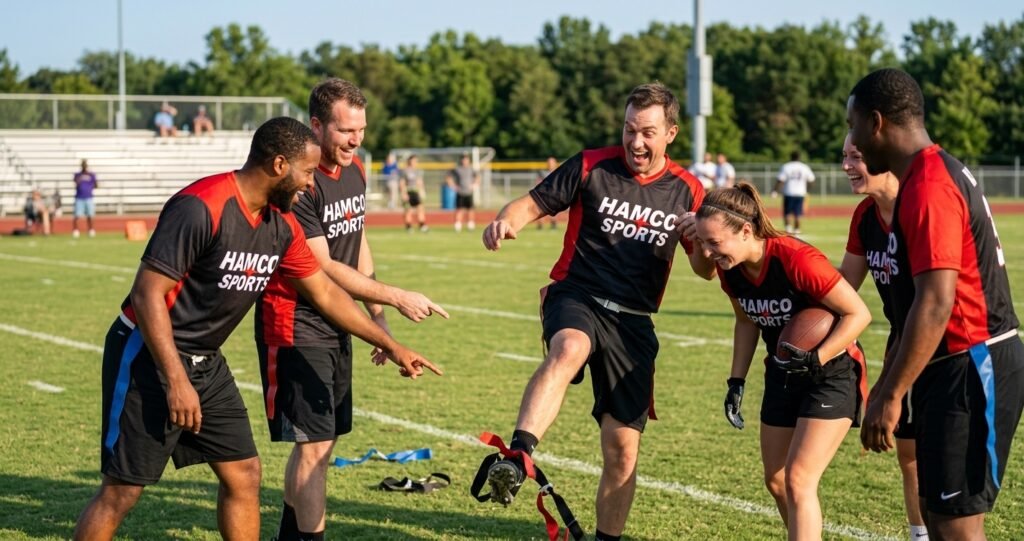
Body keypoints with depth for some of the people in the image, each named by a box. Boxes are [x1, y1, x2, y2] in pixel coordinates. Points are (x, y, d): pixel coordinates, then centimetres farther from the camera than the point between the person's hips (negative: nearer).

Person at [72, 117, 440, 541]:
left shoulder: (282, 226, 3)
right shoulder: (200, 207, -23)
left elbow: (324, 292, 16)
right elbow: (148, 294, -24)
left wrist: (390, 346, 18)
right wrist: (176, 382, -25)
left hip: (206, 363, 8)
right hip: (151, 357, -8)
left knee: (243, 473, 9)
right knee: (123, 489, -7)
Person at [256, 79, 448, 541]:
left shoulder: (355, 171, 7)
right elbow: (323, 269, -21)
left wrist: (378, 318, 15)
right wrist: (397, 298, -21)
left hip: (336, 325, 9)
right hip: (295, 325, -8)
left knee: (322, 442, 14)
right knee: (313, 443, -10)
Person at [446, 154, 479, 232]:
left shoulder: (471, 169, 7)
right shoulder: (456, 169, -4)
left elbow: (477, 176, 23)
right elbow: (447, 177, 1)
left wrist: (475, 185, 11)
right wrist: (453, 186, -5)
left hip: (469, 193, 3)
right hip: (460, 193, -3)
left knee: (470, 209, 4)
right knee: (459, 209, -6)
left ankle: (470, 224, 12)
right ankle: (458, 225, -4)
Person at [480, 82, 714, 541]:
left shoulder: (686, 190, 8)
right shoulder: (591, 167, 1)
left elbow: (705, 270, 11)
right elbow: (534, 203, 2)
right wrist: (505, 221, -21)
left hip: (633, 321, 3)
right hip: (575, 297, -3)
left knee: (623, 448, 1)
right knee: (568, 349, -40)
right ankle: (516, 460, -53)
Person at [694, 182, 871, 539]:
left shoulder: (797, 259, -30)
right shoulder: (730, 269, -9)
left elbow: (858, 313, -22)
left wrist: (814, 360, -31)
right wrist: (736, 382, 6)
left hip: (832, 374, -7)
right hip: (783, 375, 7)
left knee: (798, 480, -15)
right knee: (776, 481, 12)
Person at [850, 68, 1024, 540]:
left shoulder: (928, 187, -18)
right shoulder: (936, 173, 15)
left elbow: (935, 304, -25)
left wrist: (889, 395, -22)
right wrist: (889, 381, 24)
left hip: (971, 369, -10)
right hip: (959, 365, 10)